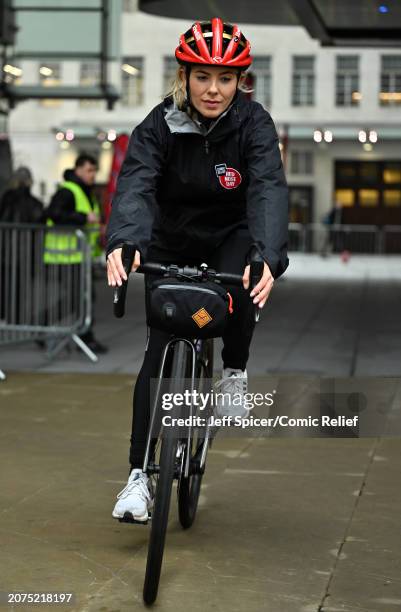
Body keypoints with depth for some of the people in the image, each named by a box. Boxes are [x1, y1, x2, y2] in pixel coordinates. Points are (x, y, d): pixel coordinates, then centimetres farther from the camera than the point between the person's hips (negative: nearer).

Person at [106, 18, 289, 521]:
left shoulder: (253, 124, -21)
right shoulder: (160, 125, -20)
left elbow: (269, 189, -35)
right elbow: (135, 185, -35)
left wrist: (268, 256, -54)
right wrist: (123, 243, -56)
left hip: (232, 236, 0)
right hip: (172, 245, 1)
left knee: (238, 292, -34)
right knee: (158, 354, -7)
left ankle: (235, 370, -3)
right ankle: (139, 474, 0)